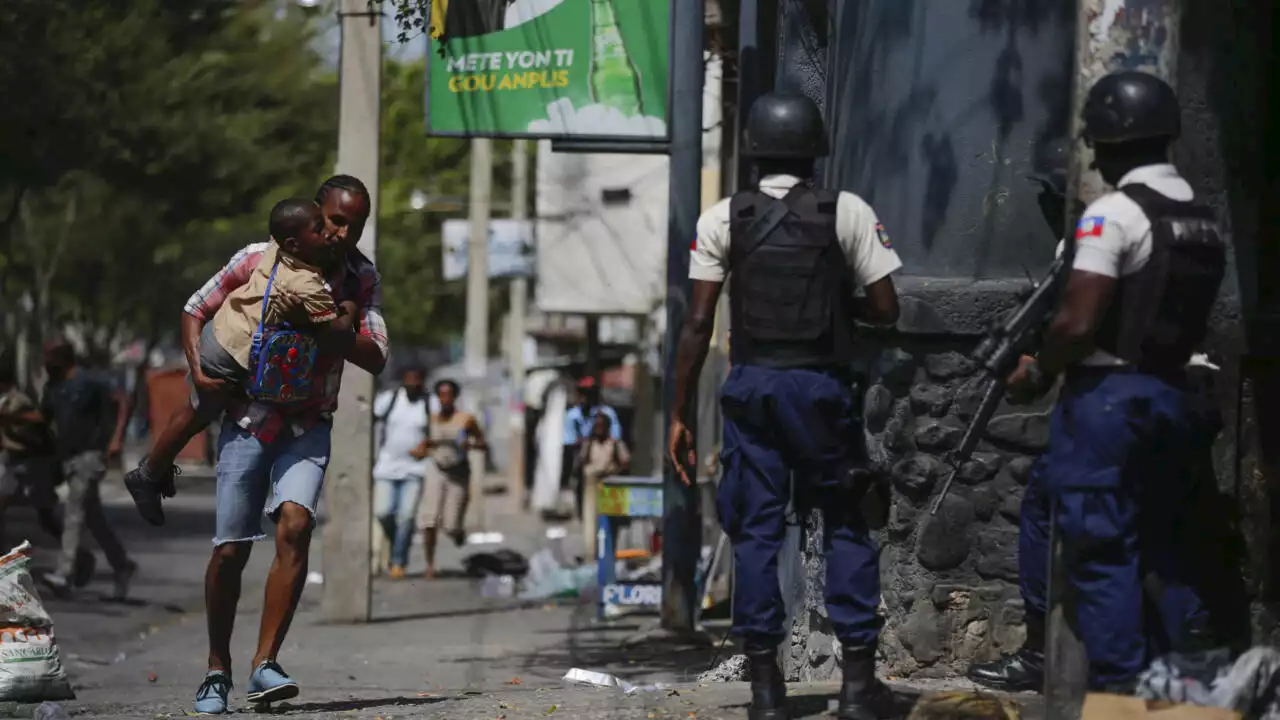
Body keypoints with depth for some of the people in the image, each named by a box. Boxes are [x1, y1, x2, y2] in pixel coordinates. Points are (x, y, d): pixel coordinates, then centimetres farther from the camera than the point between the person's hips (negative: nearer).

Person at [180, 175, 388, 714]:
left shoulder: (362, 279, 2)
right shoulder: (259, 260, -5)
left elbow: (375, 359, -4)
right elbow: (196, 311, 4)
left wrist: (323, 325, -19)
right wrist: (199, 369, -12)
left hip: (308, 426, 1)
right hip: (247, 420, -1)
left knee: (295, 525, -23)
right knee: (230, 550, -2)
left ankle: (265, 665, -21)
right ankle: (217, 670, 17)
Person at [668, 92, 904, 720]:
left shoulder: (724, 219, 2)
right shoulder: (848, 214, 0)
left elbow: (698, 322, -2)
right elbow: (884, 310, -1)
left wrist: (679, 415, 2)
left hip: (751, 385, 1)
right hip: (821, 385, -1)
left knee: (756, 531, 6)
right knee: (846, 526, 9)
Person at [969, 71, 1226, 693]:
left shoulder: (1114, 213, -13)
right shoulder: (1203, 219, 12)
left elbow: (1078, 323, -18)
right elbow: (1190, 323, 13)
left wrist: (1037, 373, -2)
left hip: (1107, 396, -8)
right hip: (1173, 397, 8)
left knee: (1102, 548, -3)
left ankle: (1120, 688, -3)